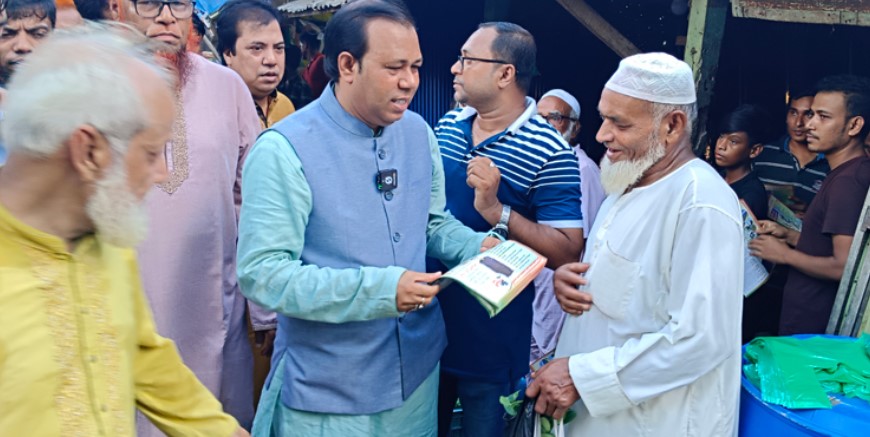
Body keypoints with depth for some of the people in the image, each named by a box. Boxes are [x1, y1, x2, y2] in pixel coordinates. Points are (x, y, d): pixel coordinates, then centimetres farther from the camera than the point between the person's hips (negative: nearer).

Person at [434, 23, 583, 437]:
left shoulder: (550, 152, -16)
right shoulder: (446, 126, 3)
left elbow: (567, 254, -19)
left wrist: (497, 211, -28)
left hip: (492, 339, -5)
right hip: (426, 322, 6)